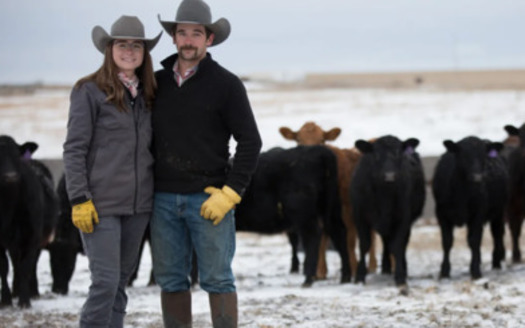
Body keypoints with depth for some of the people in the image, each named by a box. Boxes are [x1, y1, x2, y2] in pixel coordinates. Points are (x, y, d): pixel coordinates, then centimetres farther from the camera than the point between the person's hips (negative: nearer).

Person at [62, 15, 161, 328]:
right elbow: (74, 149, -7)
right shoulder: (90, 91, -5)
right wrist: (79, 199, -14)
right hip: (101, 205, -6)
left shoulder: (146, 95, 12)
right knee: (106, 281, -11)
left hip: (138, 205, 6)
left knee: (121, 282, 9)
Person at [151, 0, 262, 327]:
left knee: (217, 280, -2)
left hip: (208, 199, -4)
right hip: (163, 198, 4)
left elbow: (251, 142, -4)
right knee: (171, 280, 7)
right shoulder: (157, 82, 9)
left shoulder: (226, 84, -2)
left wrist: (230, 194, -11)